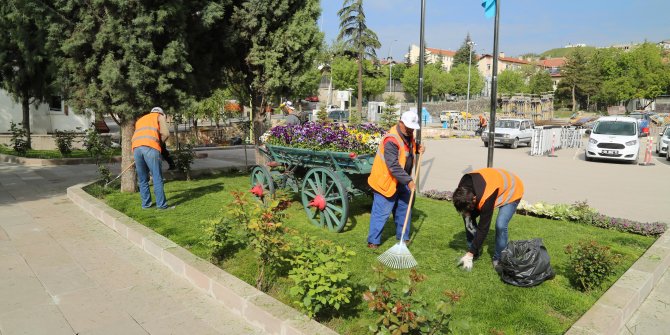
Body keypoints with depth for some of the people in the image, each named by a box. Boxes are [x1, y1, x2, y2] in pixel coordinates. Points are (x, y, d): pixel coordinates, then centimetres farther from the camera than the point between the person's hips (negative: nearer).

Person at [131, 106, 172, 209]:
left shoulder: (140, 120, 36)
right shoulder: (160, 116, 21)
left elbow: (136, 137, 23)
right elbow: (166, 133, 5)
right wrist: (159, 142, 21)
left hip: (136, 148, 5)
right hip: (150, 147, -5)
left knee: (142, 179, 13)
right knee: (157, 177, -2)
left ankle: (146, 203, 15)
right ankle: (161, 204, -4)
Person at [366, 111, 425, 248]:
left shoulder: (408, 135, 3)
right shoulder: (391, 140, -27)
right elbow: (394, 166, -31)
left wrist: (417, 149, 3)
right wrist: (408, 180, -30)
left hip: (401, 181, 9)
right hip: (386, 181, -9)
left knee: (404, 208, 17)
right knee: (381, 212, -4)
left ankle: (403, 237, 31)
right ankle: (373, 241, 6)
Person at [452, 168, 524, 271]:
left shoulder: (486, 198, -43)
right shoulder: (463, 189, -26)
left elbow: (483, 227, -35)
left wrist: (470, 253, -30)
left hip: (511, 191, -6)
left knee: (500, 225, -24)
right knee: (469, 218, -5)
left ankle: (498, 259, -1)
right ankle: (474, 253, 10)